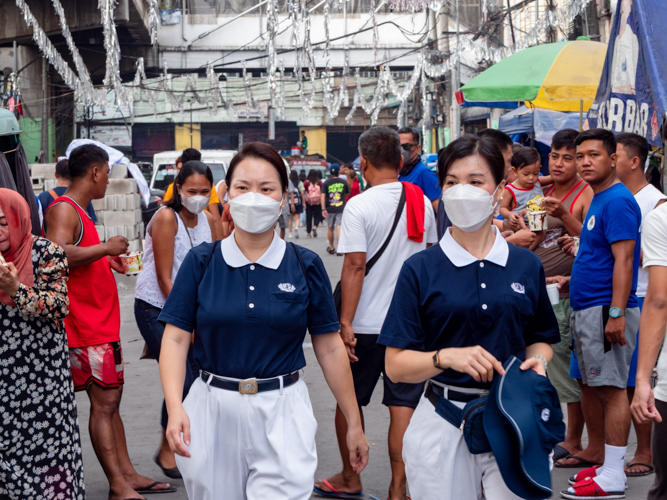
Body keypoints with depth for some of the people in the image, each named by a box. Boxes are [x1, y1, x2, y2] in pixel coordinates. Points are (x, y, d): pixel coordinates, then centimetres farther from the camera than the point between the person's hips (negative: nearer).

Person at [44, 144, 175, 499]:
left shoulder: (78, 211, 19)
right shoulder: (62, 210, -14)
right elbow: (57, 255, -31)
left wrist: (107, 258, 28)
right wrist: (105, 248, -24)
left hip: (101, 323, 11)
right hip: (85, 325, -11)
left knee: (109, 401, 12)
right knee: (103, 402, -9)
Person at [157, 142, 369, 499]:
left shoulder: (306, 267, 1)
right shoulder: (201, 262, 1)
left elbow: (330, 348, 4)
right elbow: (176, 339, -3)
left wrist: (354, 423, 7)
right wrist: (174, 408, -19)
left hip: (281, 416, -1)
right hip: (212, 412, 1)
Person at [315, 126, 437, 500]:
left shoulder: (360, 206, -13)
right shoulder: (421, 202, 3)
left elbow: (355, 267, -17)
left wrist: (345, 322, -15)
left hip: (367, 322, -4)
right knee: (403, 405, 5)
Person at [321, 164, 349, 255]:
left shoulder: (326, 183, -3)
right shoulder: (344, 182, 1)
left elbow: (323, 196, -11)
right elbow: (347, 194, 14)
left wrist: (323, 209, -14)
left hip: (329, 209, 1)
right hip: (341, 209, -1)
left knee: (330, 228, 16)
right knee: (339, 227, -7)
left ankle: (331, 248, 28)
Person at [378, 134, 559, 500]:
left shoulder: (526, 266, 7)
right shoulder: (419, 270, -1)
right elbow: (395, 365, -5)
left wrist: (537, 362, -5)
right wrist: (446, 357, -22)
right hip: (443, 426, -2)